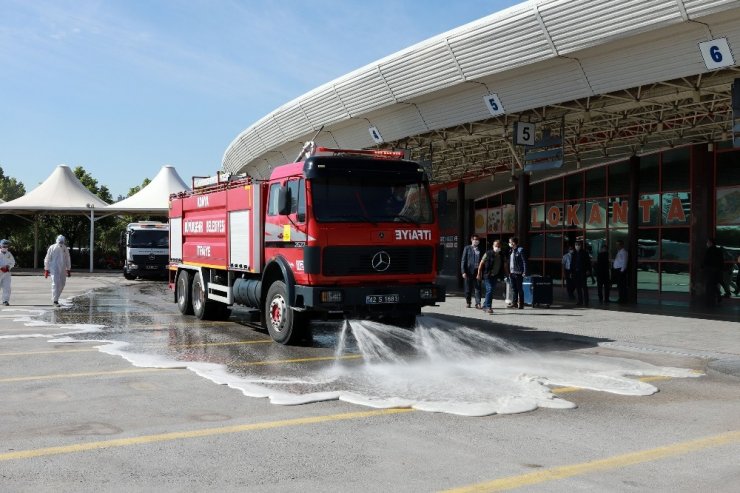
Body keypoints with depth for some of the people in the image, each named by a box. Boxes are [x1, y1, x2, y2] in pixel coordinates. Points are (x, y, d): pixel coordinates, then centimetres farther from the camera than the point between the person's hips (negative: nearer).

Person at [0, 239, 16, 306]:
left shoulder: (9, 254, 10)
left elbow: (12, 262, 19)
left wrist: (8, 266, -1)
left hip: (7, 273, 3)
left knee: (7, 287, -6)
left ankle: (5, 300, -3)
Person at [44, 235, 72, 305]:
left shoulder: (65, 249, 8)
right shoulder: (52, 248, -3)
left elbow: (67, 259, 15)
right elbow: (47, 259, 1)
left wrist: (68, 270, 14)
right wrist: (46, 270, -1)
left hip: (62, 269, 5)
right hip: (54, 268, -5)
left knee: (62, 284, 6)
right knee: (55, 283, -12)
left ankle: (55, 297, 22)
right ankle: (55, 300, -11)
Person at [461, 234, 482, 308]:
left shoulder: (480, 249, 8)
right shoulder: (467, 248, 3)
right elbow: (463, 260, 1)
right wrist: (463, 272, -7)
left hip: (477, 271, 1)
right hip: (469, 271, -1)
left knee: (477, 288, -4)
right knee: (468, 288, 7)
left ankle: (478, 303, -3)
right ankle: (468, 302, 20)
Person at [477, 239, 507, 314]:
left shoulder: (502, 255, 6)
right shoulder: (488, 254, -8)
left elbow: (504, 266, 13)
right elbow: (481, 264, -6)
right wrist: (479, 274, -8)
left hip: (495, 276, 5)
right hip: (487, 275, -5)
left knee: (491, 291, 11)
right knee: (489, 290, -14)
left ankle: (485, 306, 24)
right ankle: (488, 306, -12)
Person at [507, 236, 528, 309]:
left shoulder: (520, 250, -9)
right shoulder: (511, 251, 12)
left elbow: (524, 261, -11)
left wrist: (524, 272, -17)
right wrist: (509, 272, 13)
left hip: (518, 273, -7)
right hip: (512, 273, 7)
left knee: (520, 289, -1)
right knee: (514, 289, 10)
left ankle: (521, 304, 5)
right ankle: (515, 303, 16)